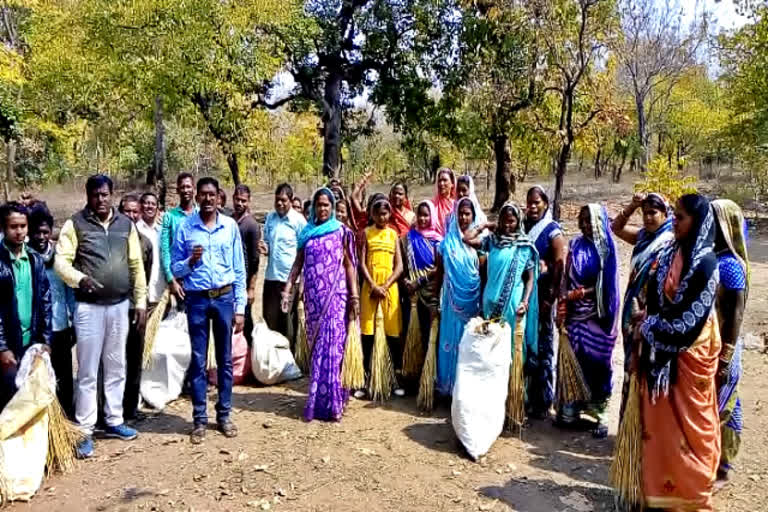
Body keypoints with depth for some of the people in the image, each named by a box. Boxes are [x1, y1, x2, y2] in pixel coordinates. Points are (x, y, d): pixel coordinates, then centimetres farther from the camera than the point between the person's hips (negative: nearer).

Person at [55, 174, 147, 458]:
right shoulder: (75, 224, -4)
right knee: (88, 372, 2)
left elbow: (136, 265, 8)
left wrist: (140, 302, 6)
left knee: (116, 368, 14)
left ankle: (114, 421, 27)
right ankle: (84, 431, 12)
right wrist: (80, 278, -30)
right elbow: (60, 262, -10)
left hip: (119, 305, 3)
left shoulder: (126, 224, 5)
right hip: (89, 306, -3)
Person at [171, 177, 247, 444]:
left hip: (224, 297, 1)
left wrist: (240, 307, 0)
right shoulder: (185, 227, -1)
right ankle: (199, 419, 15)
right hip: (197, 299, -1)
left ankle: (224, 415, 21)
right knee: (198, 360, 5)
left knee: (225, 359, 9)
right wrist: (190, 261, -19)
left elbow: (239, 269, 3)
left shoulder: (230, 226, 1)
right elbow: (175, 269, 3)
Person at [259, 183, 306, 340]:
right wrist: (265, 249, -3)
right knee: (269, 321, 9)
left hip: (290, 278, -4)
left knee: (287, 323, 4)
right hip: (271, 276, 5)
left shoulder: (298, 220, -6)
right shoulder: (270, 217, 9)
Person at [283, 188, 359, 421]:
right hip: (313, 295, 4)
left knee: (331, 344, -8)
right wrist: (288, 288, 3)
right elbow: (298, 263, 13)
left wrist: (354, 295, -5)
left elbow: (349, 264, 1)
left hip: (335, 294, -3)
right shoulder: (306, 233, 11)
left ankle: (328, 401, -2)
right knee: (316, 345, 8)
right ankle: (323, 398, 19)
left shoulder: (341, 231, 2)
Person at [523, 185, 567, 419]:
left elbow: (559, 268, -10)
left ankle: (542, 402, 10)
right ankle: (525, 397, 20)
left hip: (541, 297, -5)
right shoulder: (523, 228, 12)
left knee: (542, 348, 1)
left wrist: (549, 299, -13)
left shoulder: (553, 232, -4)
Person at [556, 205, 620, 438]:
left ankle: (599, 412, 13)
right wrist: (562, 306, -7)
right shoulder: (575, 245, 6)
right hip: (575, 313, 3)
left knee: (596, 361, 2)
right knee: (574, 359, 6)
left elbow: (606, 285, -7)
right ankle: (572, 408, 17)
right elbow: (566, 278, 4)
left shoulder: (606, 248, -3)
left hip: (597, 315, -3)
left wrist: (579, 293, -14)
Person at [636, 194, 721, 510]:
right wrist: (647, 335, 3)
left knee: (687, 422, 6)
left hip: (688, 351, -7)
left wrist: (650, 327, -10)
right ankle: (663, 483, 28)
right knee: (661, 420, 14)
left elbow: (694, 314, -19)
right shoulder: (669, 254, 6)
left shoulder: (705, 263, -16)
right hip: (661, 347, 7)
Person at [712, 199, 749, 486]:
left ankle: (719, 469, 21)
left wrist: (725, 358, -18)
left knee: (717, 410, 5)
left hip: (719, 350, -8)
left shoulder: (730, 265, -17)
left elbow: (736, 314, -17)